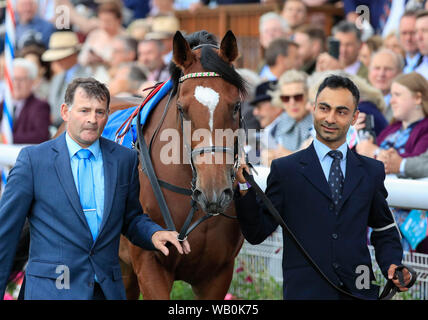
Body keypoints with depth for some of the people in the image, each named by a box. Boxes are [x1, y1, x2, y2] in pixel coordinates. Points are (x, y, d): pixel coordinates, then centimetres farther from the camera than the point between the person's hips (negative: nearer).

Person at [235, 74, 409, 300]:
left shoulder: (372, 171, 10)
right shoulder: (284, 169, 2)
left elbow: (384, 231, 18)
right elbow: (256, 234, 0)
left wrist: (392, 266, 0)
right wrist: (244, 188, -14)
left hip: (359, 291, 2)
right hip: (305, 291, -2)